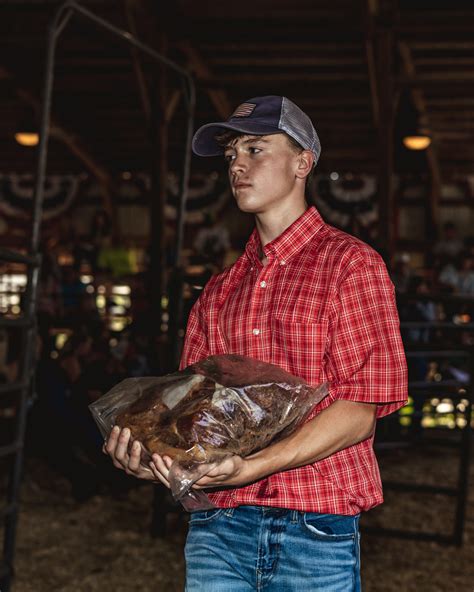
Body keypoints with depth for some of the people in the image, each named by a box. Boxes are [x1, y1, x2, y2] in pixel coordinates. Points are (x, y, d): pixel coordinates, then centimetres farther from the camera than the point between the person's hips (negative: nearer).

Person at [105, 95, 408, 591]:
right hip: (218, 525, 4)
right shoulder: (218, 291, 15)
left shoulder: (350, 263, -1)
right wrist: (155, 457, -10)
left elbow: (360, 410, -10)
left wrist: (252, 467, -20)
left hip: (315, 530, -4)